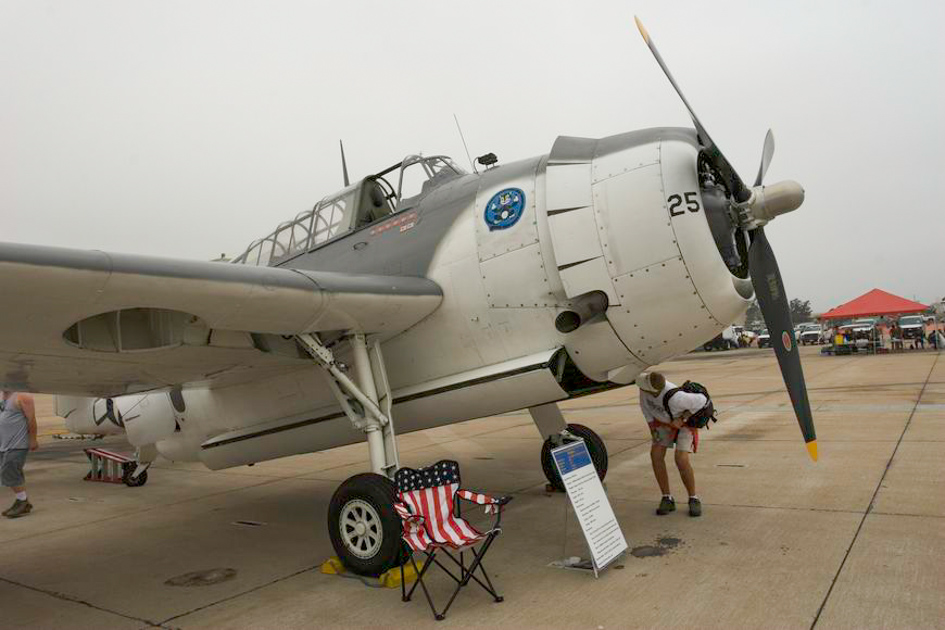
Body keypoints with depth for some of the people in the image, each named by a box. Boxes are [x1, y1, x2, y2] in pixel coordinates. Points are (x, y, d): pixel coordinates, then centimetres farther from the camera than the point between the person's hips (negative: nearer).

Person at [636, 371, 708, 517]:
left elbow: (702, 401, -26)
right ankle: (667, 499, 1)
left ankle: (693, 499, 0)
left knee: (681, 459, -21)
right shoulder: (645, 387, -28)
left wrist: (682, 418, -25)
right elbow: (645, 404, -5)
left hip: (685, 423, -5)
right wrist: (652, 427, -6)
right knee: (656, 455, -11)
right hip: (663, 421, 5)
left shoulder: (675, 398, -43)